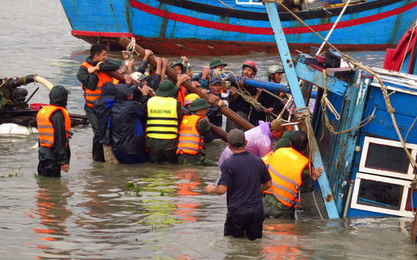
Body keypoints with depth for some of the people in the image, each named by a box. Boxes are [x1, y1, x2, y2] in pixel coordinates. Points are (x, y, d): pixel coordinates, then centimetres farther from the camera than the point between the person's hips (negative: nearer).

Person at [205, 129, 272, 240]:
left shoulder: (228, 164, -13)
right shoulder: (258, 161, 3)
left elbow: (221, 189, -18)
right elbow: (268, 184, 14)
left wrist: (211, 189, 3)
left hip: (237, 211, -4)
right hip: (257, 210, 4)